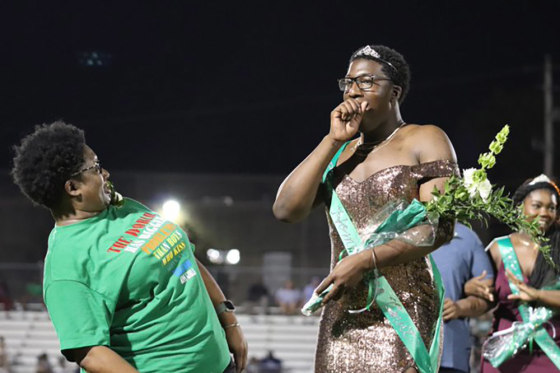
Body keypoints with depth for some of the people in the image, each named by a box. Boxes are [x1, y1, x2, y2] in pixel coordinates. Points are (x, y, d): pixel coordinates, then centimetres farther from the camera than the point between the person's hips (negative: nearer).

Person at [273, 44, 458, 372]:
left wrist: (364, 261, -17)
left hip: (401, 310, -5)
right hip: (341, 315, 5)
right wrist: (334, 140, 2)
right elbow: (286, 210, 5)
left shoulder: (425, 141, 3)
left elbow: (439, 228, -8)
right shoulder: (340, 153, 19)